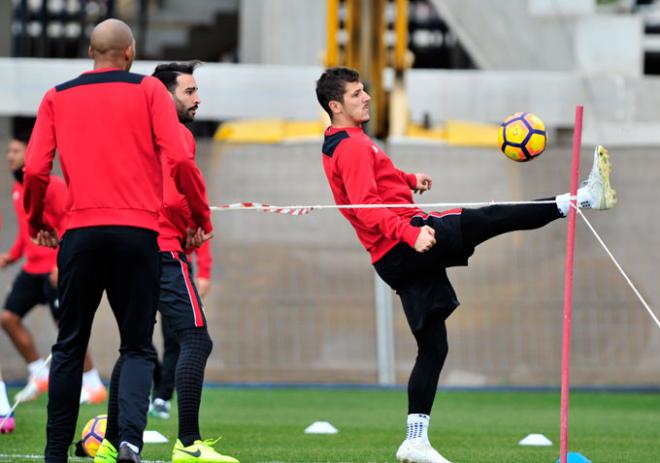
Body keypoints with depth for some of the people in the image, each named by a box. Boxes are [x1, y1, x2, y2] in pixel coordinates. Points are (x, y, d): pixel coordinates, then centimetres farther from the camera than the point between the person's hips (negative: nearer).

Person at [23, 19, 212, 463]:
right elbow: (179, 159, -5)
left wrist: (38, 222, 19)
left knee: (69, 347, 12)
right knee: (137, 347, 5)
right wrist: (201, 217, 6)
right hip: (137, 232, -1)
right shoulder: (149, 90, 4)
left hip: (80, 232, 1)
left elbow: (35, 170, 3)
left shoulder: (57, 98, 9)